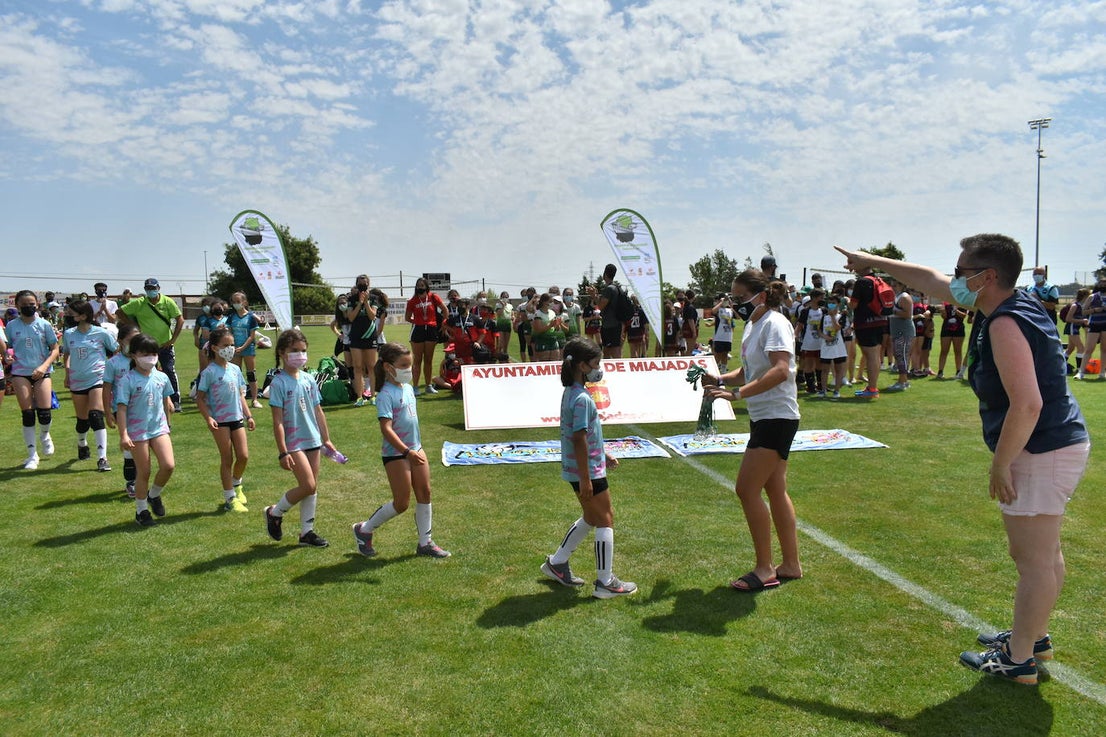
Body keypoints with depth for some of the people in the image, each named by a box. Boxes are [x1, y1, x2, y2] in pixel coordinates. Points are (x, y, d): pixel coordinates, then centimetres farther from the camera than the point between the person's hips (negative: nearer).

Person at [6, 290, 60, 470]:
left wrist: (44, 366, -11)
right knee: (27, 414, -2)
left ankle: (44, 435, 28)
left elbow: (55, 349, 3)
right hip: (20, 372, 0)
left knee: (44, 413, -8)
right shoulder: (11, 326, 4)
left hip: (41, 372, 0)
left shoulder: (44, 325, 1)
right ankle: (32, 455, 9)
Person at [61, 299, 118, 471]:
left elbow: (117, 351, 5)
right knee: (82, 420, 12)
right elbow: (66, 354, 21)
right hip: (77, 381, 4)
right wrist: (67, 372, 10)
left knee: (96, 416, -17)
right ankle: (82, 445, 43)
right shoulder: (68, 334, 5)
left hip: (98, 379, -4)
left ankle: (102, 458, -16)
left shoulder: (101, 333, -5)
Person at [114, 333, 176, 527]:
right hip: (137, 431, -4)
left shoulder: (161, 378, 4)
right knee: (144, 472, 4)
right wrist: (123, 435, -18)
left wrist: (167, 423, 23)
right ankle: (141, 511, 23)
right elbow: (121, 408, -13)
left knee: (168, 465, -10)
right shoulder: (127, 380, -11)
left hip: (159, 428, 4)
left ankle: (154, 495, 19)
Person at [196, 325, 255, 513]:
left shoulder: (235, 369, 8)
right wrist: (208, 418, -20)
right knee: (227, 459, 1)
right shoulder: (210, 372, -10)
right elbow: (200, 398, -9)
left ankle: (236, 485, 30)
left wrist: (248, 415, 10)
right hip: (220, 420, -5)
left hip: (237, 418, 5)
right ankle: (230, 498, 12)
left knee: (243, 456, 2)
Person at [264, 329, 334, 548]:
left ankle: (307, 532, 21)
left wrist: (326, 439, 14)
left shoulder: (308, 379, 7)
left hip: (313, 440, 7)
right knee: (308, 486, -11)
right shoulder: (279, 383, -11)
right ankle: (275, 513, 14)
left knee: (312, 488, 10)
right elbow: (277, 421, -13)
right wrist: (283, 452, -16)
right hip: (293, 442, -6)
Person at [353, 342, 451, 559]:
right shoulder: (386, 395, -18)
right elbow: (386, 429, -26)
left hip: (415, 449, 8)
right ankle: (364, 530, 20)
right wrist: (407, 452, -31)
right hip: (395, 454, -8)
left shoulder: (407, 388, 8)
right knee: (402, 503, -1)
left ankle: (425, 542, 20)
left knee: (425, 493, 8)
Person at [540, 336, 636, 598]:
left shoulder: (571, 393, 9)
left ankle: (557, 563, 31)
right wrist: (585, 479, -22)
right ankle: (605, 583, 12)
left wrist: (603, 454, 24)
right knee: (605, 520, 2)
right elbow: (579, 440, -25)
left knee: (591, 518, 22)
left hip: (582, 470, 10)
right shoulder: (582, 399, -22)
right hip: (587, 470, -10)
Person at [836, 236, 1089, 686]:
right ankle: (1033, 636, 37)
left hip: (1041, 454, -11)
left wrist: (1000, 464, -19)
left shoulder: (1006, 324, -23)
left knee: (1033, 559, 0)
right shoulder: (1011, 306, 8)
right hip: (1061, 446, 11)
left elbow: (1027, 404, -29)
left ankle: (1018, 660, 13)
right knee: (1044, 553, 21)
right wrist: (873, 261, 23)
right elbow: (932, 280, 17)